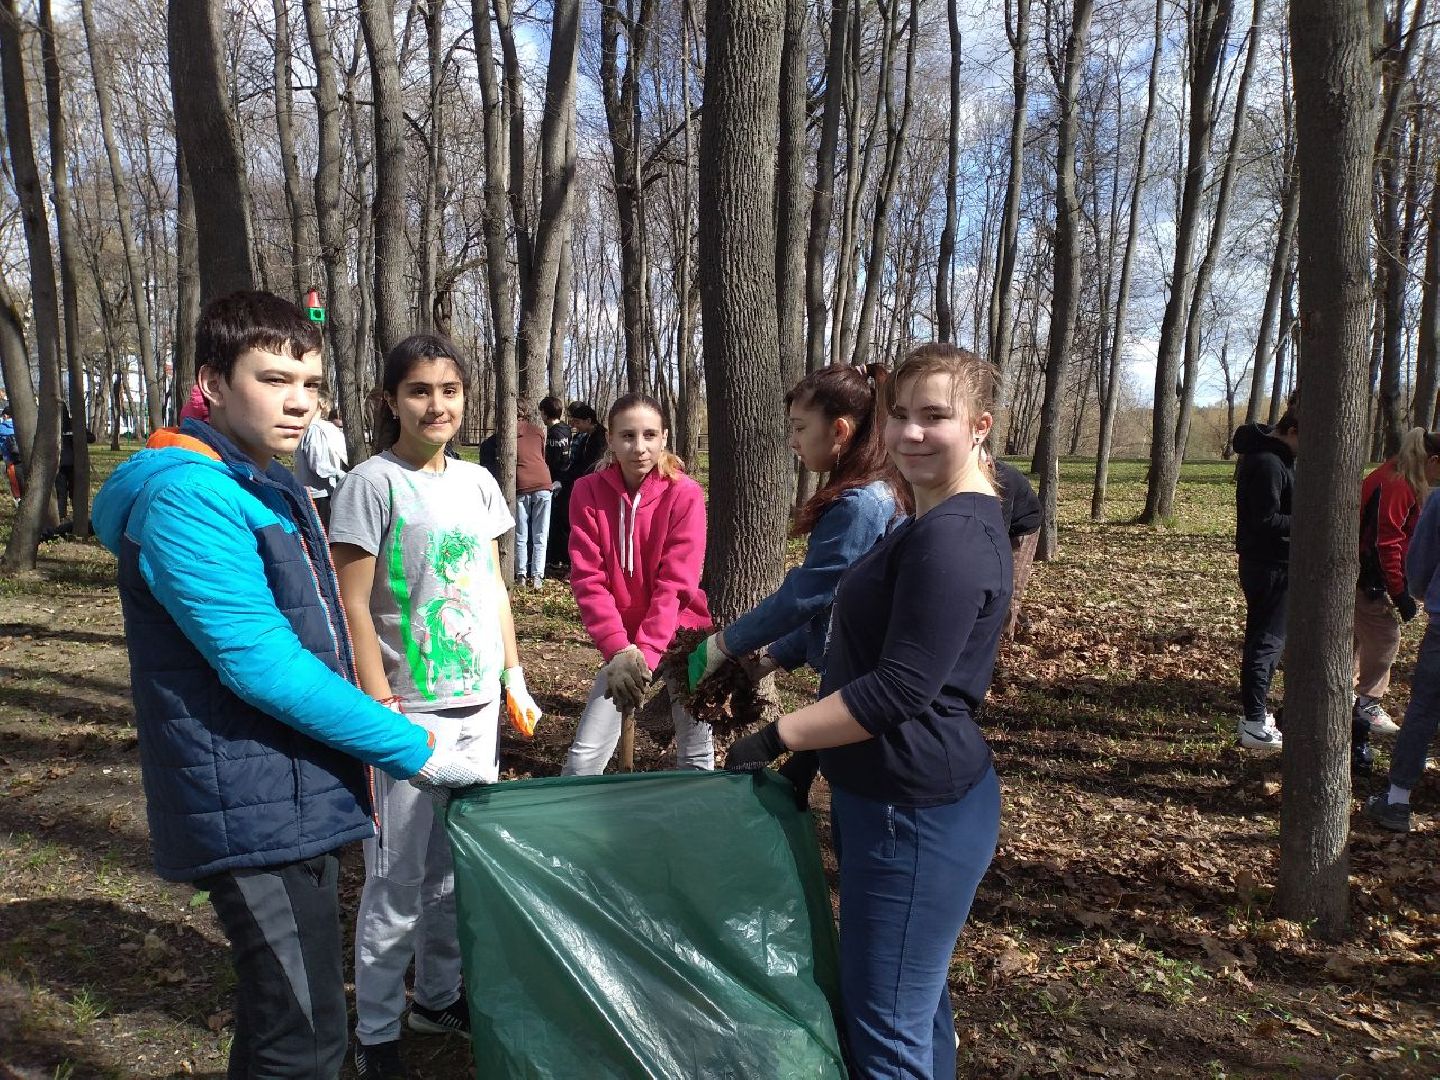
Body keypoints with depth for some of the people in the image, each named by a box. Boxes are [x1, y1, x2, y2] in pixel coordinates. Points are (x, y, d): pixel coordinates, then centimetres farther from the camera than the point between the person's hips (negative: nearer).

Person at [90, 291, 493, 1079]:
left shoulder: (274, 489, 13)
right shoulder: (187, 495, -18)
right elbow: (260, 663, -24)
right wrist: (411, 749, -20)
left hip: (299, 798, 10)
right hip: (255, 810, -9)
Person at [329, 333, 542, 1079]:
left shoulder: (476, 481, 8)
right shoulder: (373, 482, -10)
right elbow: (353, 608, -12)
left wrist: (514, 679, 11)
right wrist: (382, 710, -16)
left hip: (477, 704, 6)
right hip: (412, 711, -6)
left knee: (458, 864, 16)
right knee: (398, 877, 4)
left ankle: (440, 996, 35)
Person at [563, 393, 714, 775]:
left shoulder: (685, 494, -12)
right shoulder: (589, 491, -7)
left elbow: (676, 583, -16)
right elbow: (588, 577, -11)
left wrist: (646, 651, -24)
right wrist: (618, 648, -21)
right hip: (622, 643, 1)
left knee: (696, 756, 10)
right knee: (583, 758, -1)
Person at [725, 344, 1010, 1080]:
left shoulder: (952, 536, -21)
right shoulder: (942, 523, 13)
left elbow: (901, 688, -25)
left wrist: (778, 737, -18)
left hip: (914, 811, -11)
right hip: (904, 801, 11)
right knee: (914, 1003, 24)